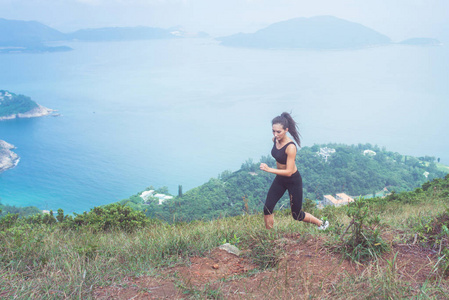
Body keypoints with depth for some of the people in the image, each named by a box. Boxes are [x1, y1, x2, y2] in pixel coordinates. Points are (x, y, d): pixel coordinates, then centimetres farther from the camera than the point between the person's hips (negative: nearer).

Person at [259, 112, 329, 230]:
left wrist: (269, 169, -34)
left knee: (297, 215, 9)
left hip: (293, 181, -6)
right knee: (267, 209, -4)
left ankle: (321, 223, 34)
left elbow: (289, 172, -30)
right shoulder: (275, 140, -7)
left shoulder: (290, 147, -30)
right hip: (280, 179, 7)